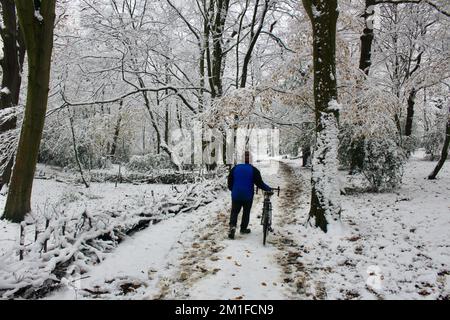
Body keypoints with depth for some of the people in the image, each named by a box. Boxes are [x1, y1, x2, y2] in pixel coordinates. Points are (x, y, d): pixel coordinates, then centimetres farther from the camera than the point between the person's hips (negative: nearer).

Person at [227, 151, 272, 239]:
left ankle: (232, 226, -13)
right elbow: (259, 183, -11)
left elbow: (230, 181, 6)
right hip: (248, 196, -2)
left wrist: (232, 190, 22)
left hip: (236, 195, 2)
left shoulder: (235, 168, 0)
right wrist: (268, 189, 3)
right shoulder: (253, 170, -10)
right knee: (246, 212, 15)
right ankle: (243, 229, 23)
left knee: (234, 211, 9)